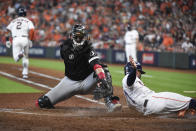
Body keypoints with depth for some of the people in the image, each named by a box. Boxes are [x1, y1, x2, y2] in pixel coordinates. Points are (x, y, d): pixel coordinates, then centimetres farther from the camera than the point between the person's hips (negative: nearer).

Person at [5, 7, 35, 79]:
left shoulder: (13, 21, 20)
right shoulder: (28, 21, 10)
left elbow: (8, 30, 16)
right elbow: (31, 30, -6)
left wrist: (7, 40, 19)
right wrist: (30, 40, -4)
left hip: (15, 40, 1)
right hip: (25, 39, -1)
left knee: (16, 59, 0)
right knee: (25, 57, 17)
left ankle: (19, 54, -35)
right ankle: (25, 73, 11)